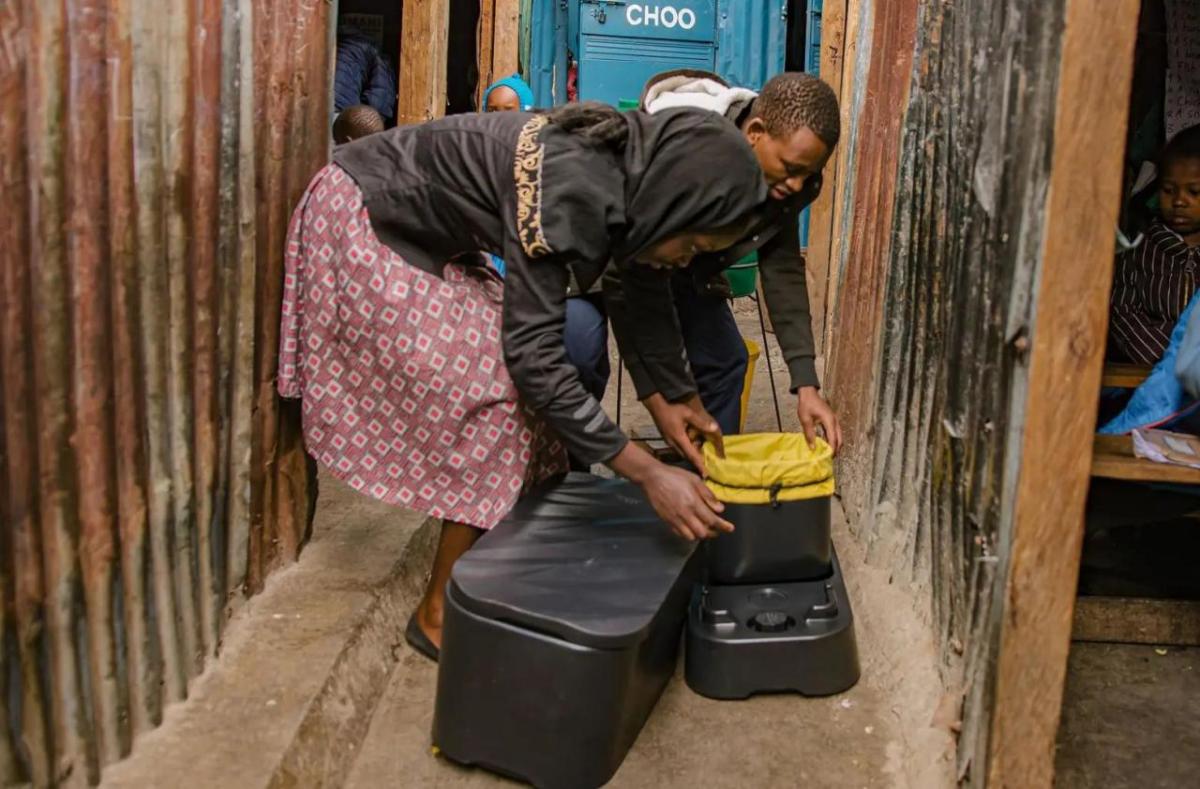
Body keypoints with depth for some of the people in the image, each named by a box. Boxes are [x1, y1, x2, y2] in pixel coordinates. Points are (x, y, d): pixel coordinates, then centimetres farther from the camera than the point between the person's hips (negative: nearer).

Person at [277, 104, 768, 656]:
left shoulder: (622, 171, -7)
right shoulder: (569, 188, -33)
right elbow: (534, 354, -32)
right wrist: (649, 474, -31)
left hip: (422, 242, 9)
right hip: (360, 225, -9)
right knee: (489, 397, -11)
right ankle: (439, 614, 1)